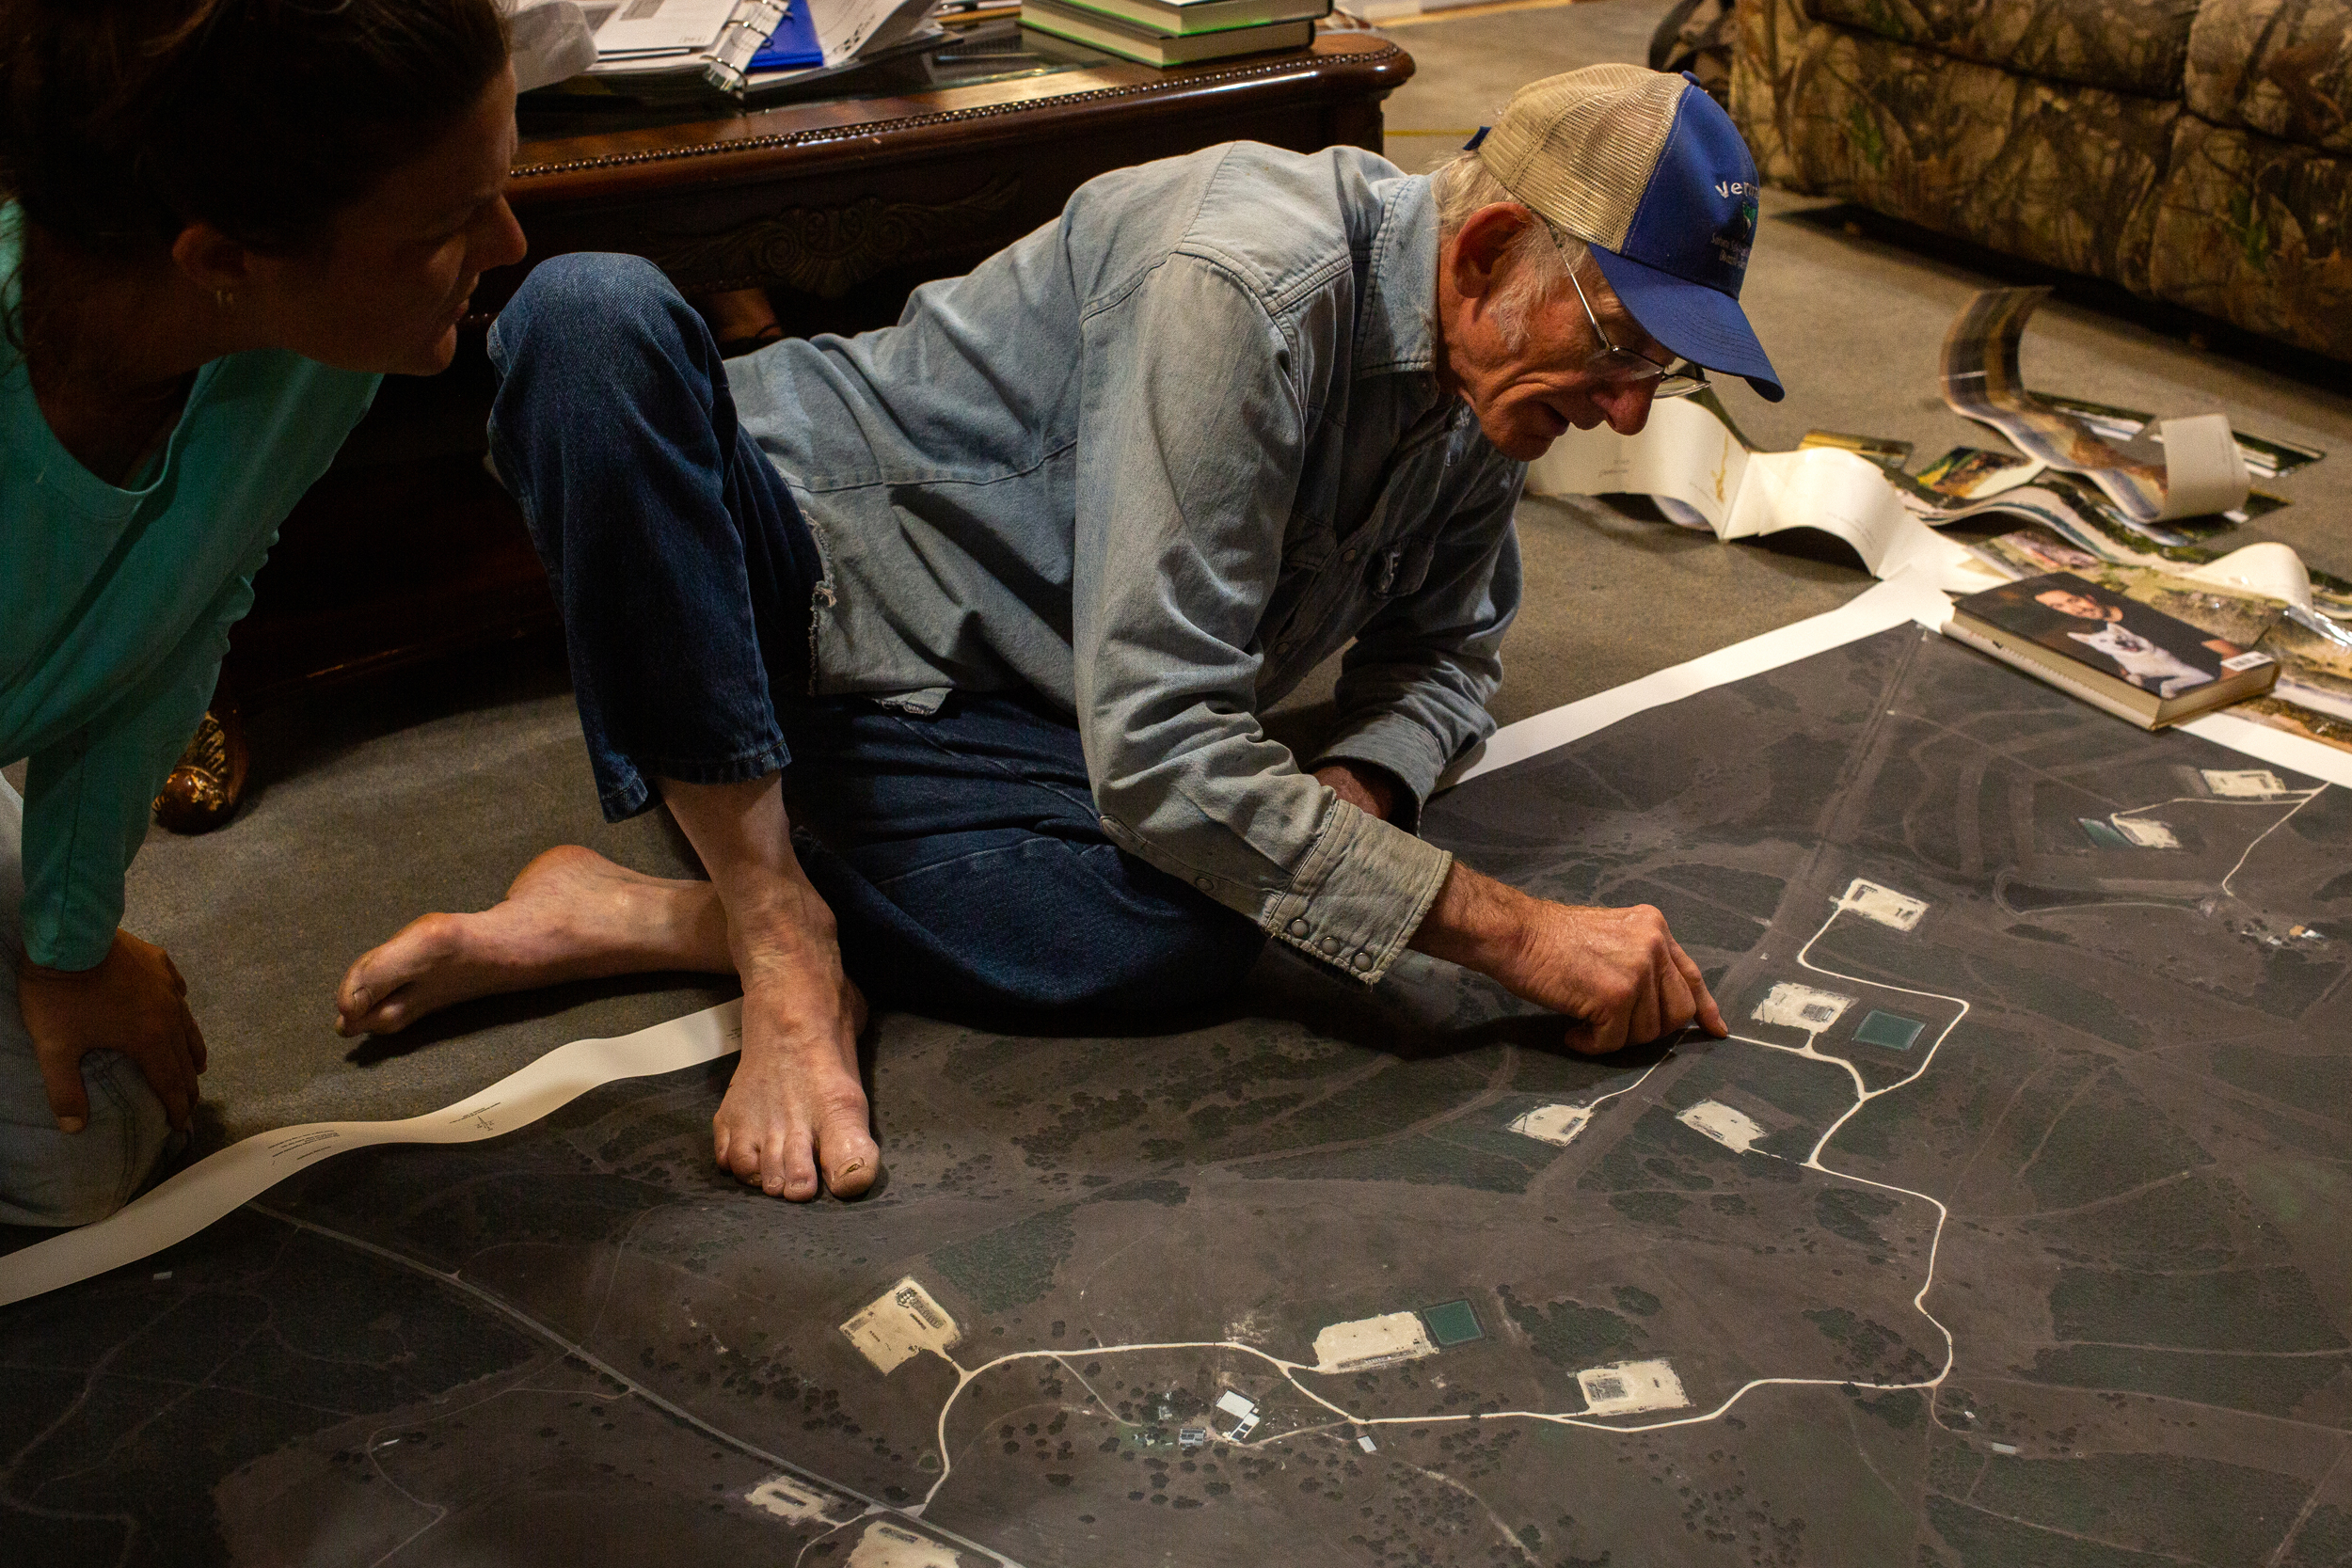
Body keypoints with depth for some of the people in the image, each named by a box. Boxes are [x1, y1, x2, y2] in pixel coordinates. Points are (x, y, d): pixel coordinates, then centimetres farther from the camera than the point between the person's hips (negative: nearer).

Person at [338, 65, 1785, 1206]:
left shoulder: (1487, 386, 2)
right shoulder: (1245, 278, -26)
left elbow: (1447, 654, 17)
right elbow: (1159, 756, -30)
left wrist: (1353, 793, -8)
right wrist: (1519, 936, -27)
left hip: (971, 726, 5)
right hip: (789, 577, -5)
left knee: (1195, 939, -28)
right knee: (596, 310, -37)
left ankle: (624, 921, -14)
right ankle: (780, 934, -25)